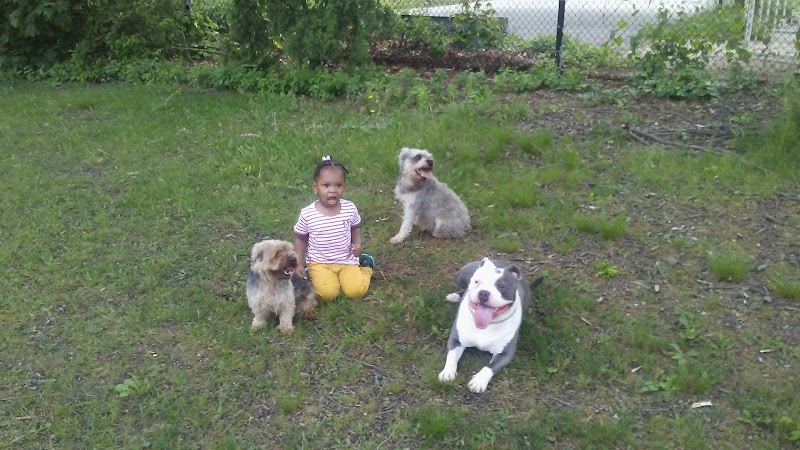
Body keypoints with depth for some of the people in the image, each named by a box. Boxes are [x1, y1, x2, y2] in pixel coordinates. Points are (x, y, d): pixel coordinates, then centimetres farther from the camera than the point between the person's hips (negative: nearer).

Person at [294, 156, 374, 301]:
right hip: (320, 262, -1)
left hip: (346, 260, 2)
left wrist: (358, 243, -8)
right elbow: (300, 238, 1)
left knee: (355, 291, -15)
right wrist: (299, 264, -3)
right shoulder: (307, 214, -15)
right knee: (328, 293, -22)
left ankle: (364, 265, 15)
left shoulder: (350, 208, -10)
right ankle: (312, 274, 8)